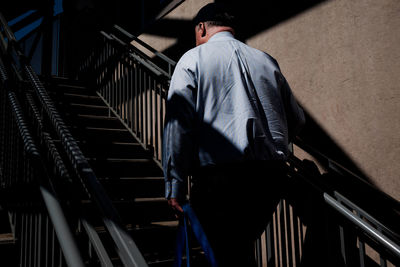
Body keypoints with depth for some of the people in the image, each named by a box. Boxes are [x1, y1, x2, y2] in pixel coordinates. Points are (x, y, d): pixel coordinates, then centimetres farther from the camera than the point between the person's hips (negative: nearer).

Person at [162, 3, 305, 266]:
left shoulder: (192, 59, 5)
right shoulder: (266, 60, 17)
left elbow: (178, 123, -6)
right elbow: (297, 119, 18)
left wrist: (175, 184, -6)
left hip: (219, 173, -5)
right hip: (271, 174, 6)